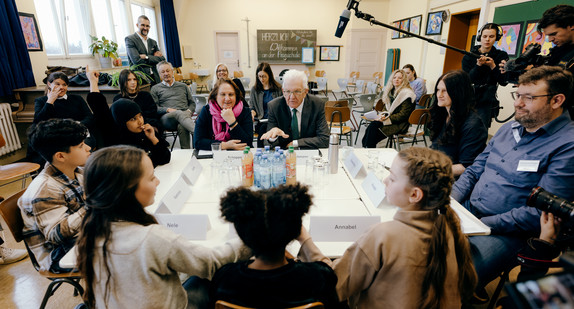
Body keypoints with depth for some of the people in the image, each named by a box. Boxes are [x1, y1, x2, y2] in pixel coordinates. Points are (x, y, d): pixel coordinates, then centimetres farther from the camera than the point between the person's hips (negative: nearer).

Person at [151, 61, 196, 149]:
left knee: (182, 126, -38)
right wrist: (168, 109, -9)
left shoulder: (183, 86, 28)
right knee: (179, 113, -39)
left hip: (185, 115, 2)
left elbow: (192, 103, 24)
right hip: (166, 118, -2)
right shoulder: (155, 88, 22)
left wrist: (189, 111, 1)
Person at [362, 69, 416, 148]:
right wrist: (383, 115, -2)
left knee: (373, 127, -28)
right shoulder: (391, 91, 14)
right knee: (372, 125, -23)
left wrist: (386, 119, -17)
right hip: (388, 119, 7)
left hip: (400, 124, -7)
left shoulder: (407, 94, -11)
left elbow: (403, 115, -15)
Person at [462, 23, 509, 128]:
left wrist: (493, 66, -14)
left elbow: (504, 82, -2)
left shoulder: (501, 56, 7)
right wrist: (478, 65, -21)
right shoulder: (469, 56, 5)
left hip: (486, 103, 0)